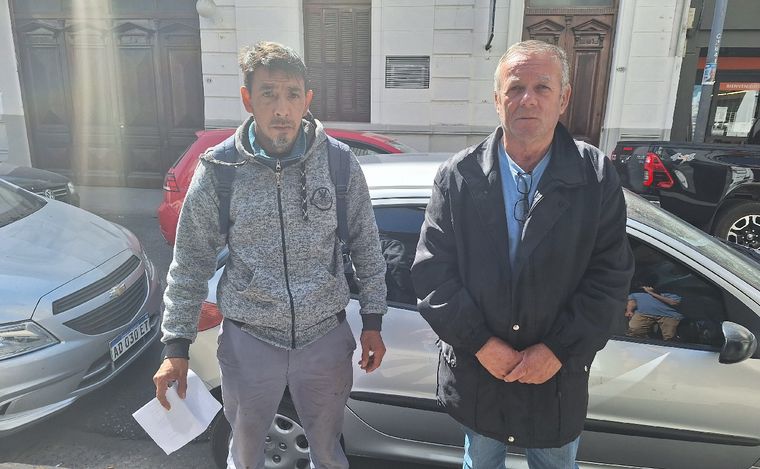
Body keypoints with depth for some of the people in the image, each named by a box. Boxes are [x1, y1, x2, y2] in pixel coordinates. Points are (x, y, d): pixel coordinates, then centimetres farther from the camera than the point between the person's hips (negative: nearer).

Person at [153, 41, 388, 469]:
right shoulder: (218, 170, -10)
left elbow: (366, 246, 2)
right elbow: (191, 263, -1)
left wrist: (373, 322, 3)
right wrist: (177, 346, 0)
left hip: (326, 337, 1)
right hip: (249, 341, 0)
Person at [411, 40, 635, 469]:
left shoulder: (597, 178, -9)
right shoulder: (458, 176, -9)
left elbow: (610, 276, -9)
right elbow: (432, 271, -10)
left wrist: (559, 350, -15)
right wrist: (480, 343, -15)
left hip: (558, 376, 0)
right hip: (476, 370, 1)